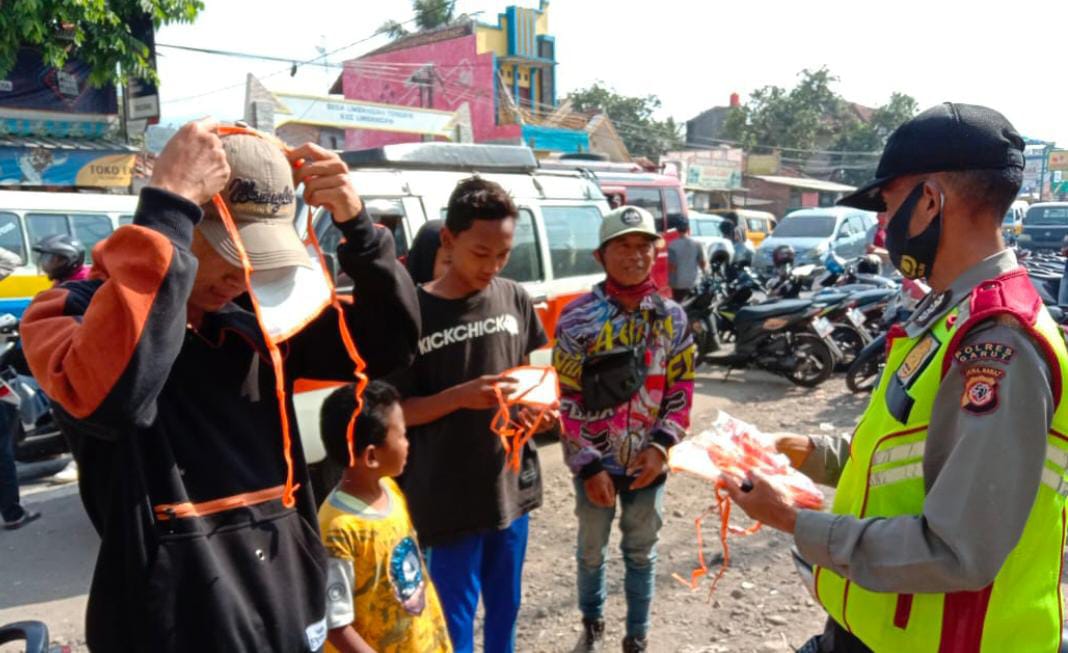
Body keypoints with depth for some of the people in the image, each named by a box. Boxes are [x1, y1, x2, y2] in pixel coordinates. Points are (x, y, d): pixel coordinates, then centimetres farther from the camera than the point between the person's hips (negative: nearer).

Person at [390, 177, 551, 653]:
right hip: (449, 496, -4)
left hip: (512, 484, 4)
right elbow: (395, 412, -10)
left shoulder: (515, 300, 0)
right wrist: (460, 397, -25)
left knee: (506, 605, 21)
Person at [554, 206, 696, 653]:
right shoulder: (577, 319, -11)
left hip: (647, 460, 2)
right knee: (592, 549, 18)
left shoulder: (672, 317, -3)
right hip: (594, 461, -1)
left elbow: (681, 388, 1)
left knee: (642, 552, 17)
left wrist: (662, 445, -11)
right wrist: (588, 465, -13)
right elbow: (566, 400, -10)